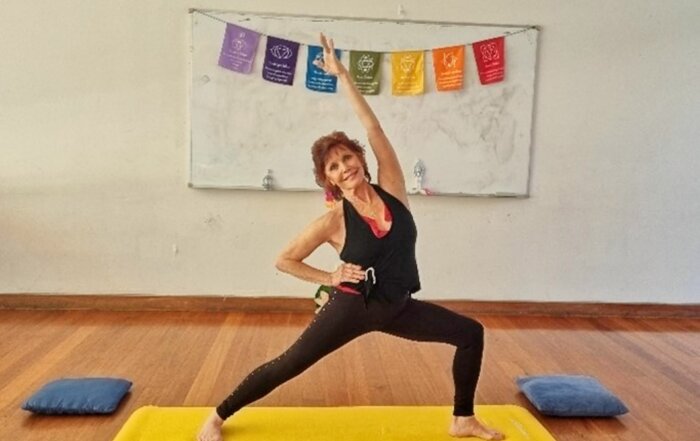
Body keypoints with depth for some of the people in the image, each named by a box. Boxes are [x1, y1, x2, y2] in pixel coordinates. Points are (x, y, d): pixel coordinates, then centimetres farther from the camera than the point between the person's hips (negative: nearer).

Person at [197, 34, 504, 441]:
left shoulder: (392, 189, -7)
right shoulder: (334, 222, -13)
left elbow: (373, 127, -14)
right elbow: (284, 260, -3)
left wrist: (343, 74, -14)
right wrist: (330, 278, -10)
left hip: (398, 307, 4)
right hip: (353, 307, -4)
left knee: (471, 334, 5)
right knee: (288, 365, -1)